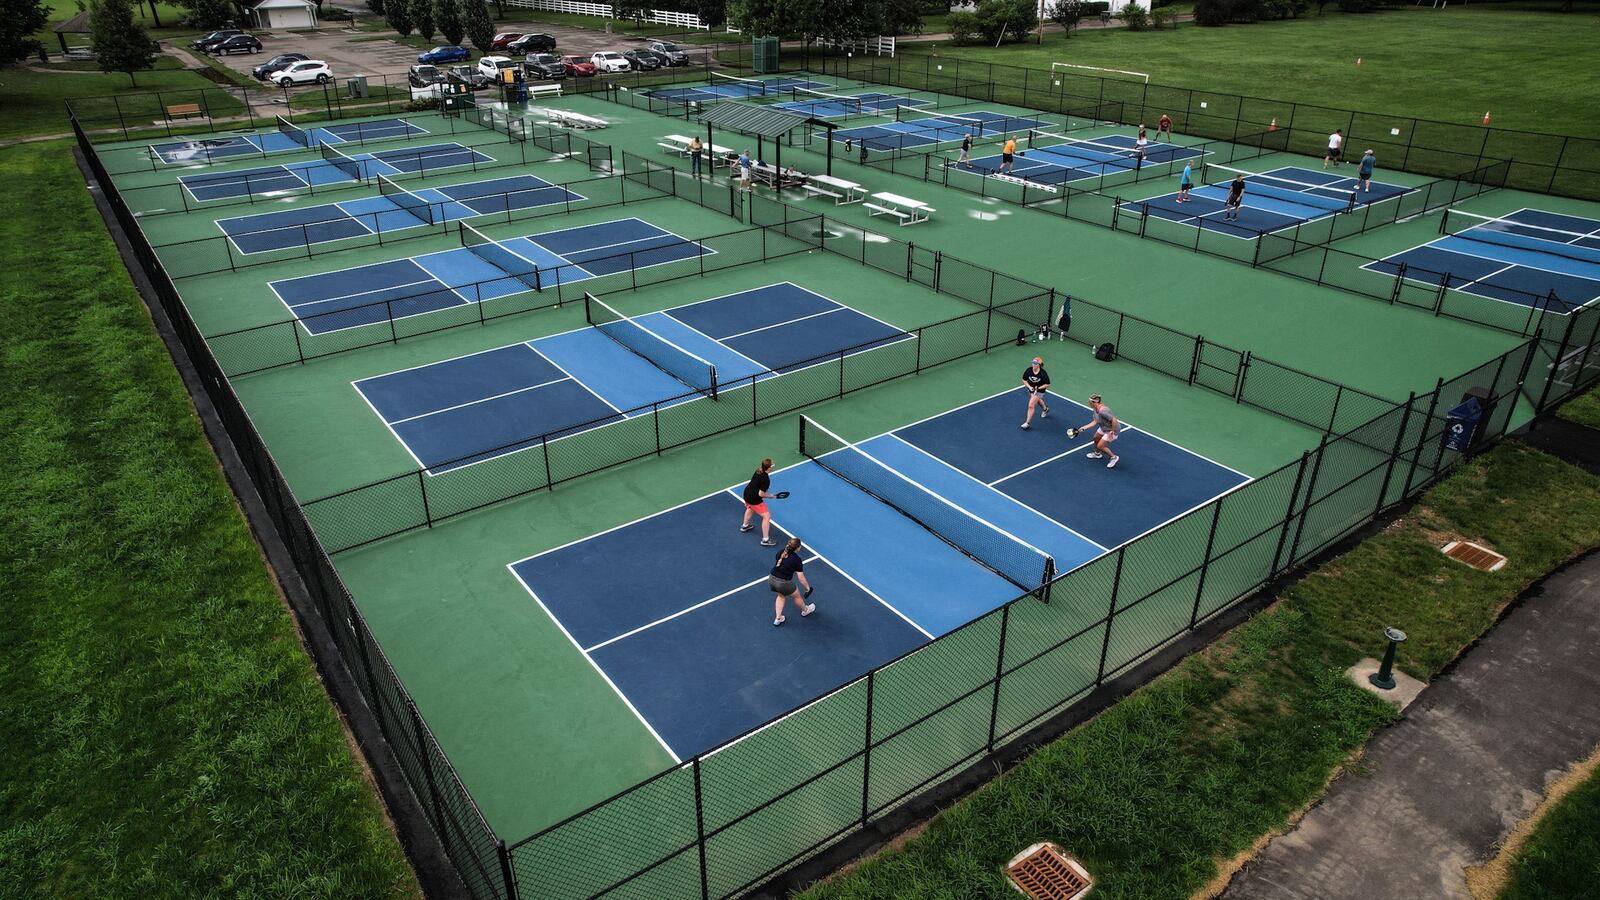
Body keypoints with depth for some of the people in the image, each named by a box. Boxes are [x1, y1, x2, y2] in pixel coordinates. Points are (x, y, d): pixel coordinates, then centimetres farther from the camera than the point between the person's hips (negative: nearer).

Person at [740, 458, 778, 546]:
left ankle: (745, 526, 62)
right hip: (754, 499, -9)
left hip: (746, 493, 9)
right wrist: (770, 496, -10)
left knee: (750, 507, 40)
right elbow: (761, 494, -26)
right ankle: (765, 540, 4)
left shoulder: (758, 470, -4)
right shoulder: (766, 479, -28)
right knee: (766, 516, -1)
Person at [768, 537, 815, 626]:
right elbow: (801, 577, -10)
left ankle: (777, 618, 36)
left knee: (781, 595, 35)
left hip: (771, 579, 5)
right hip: (783, 583, -5)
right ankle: (805, 610, 52)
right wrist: (808, 588, 2)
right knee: (797, 596, 25)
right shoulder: (797, 560, -13)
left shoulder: (781, 552, 3)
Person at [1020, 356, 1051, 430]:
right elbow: (1024, 380, -7)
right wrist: (1029, 387, -21)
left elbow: (1047, 385, -18)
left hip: (1039, 391, -5)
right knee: (1037, 400, 33)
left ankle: (1027, 423, -1)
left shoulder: (1043, 373, -28)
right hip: (1031, 389, 5)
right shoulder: (1028, 370, -21)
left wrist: (1038, 388, -27)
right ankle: (1045, 409, 65)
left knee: (1031, 405, -14)